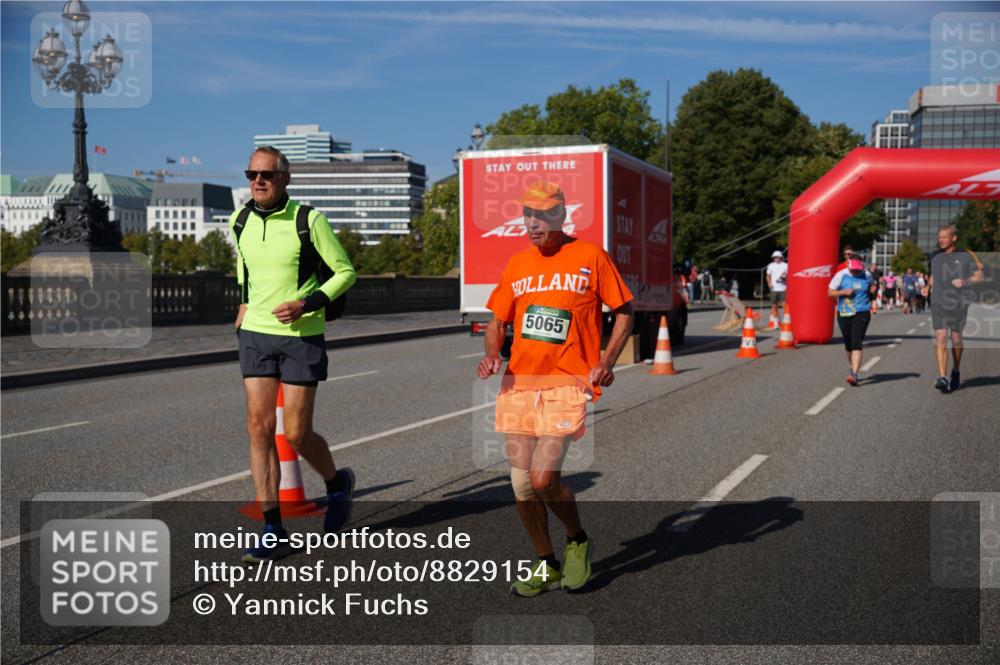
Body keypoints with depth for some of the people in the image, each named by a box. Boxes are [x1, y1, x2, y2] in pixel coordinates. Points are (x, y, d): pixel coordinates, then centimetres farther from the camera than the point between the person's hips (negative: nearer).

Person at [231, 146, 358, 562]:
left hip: (302, 336, -4)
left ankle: (337, 484, 31)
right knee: (260, 428, -3)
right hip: (255, 335, 4)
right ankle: (273, 532, 3)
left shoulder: (309, 220, -11)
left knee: (296, 435, -1)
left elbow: (346, 271, -6)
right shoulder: (239, 221, 4)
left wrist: (306, 304, -18)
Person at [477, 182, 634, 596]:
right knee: (521, 482, 3)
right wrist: (492, 354, -3)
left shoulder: (590, 256, 1)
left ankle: (578, 542, 16)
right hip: (519, 383, 5)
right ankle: (546, 565, 23)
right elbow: (498, 321, 18)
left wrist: (607, 363, -5)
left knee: (543, 478, -14)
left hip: (568, 383, -5)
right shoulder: (517, 265, 13)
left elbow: (624, 311, 7)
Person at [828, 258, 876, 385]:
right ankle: (855, 369, 35)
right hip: (844, 314, 1)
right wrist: (844, 292, -18)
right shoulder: (841, 275, -3)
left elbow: (872, 284, 24)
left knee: (857, 343, -15)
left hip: (861, 314, -1)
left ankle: (854, 374, -22)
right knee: (848, 345, 11)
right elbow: (830, 292, -1)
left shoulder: (866, 275, 3)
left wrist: (873, 288, 1)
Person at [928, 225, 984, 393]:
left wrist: (965, 281, -16)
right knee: (940, 338, -11)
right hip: (938, 303, 1)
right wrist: (932, 284, 8)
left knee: (956, 339, 9)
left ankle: (956, 372, 31)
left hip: (959, 303, -1)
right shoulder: (935, 256, 10)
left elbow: (980, 276, 1)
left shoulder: (965, 256, 0)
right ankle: (942, 377, -18)